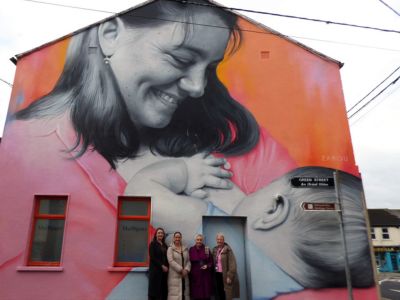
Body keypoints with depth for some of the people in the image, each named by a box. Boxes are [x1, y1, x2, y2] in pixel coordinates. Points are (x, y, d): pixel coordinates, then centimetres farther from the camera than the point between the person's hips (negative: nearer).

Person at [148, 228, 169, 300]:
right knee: (155, 288, -5)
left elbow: (166, 258, 14)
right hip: (155, 269, -5)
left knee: (163, 289, 2)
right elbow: (152, 257, -9)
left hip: (164, 270, 5)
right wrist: (162, 266, -13)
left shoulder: (165, 245, 15)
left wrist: (166, 267, -3)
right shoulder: (153, 244, -1)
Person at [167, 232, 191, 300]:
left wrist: (186, 270, -9)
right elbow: (171, 261, -12)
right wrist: (180, 270, -14)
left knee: (184, 293, 5)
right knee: (175, 293, -7)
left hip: (184, 275, 4)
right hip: (175, 275, -4)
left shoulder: (185, 249, 13)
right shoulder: (170, 249, -1)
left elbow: (188, 261, 9)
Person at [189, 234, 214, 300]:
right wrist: (190, 272, -5)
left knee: (206, 294, -1)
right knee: (196, 294, -2)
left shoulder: (207, 249, 3)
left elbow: (211, 262, 5)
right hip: (195, 275, 0)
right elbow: (189, 262, 5)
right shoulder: (191, 249, 3)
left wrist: (207, 266, -13)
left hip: (205, 275, 0)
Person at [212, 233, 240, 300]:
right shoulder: (215, 249, 10)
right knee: (219, 294, 10)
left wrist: (229, 276, -18)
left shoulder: (228, 249, -10)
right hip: (217, 275, 6)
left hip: (225, 275, -6)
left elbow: (232, 264, -14)